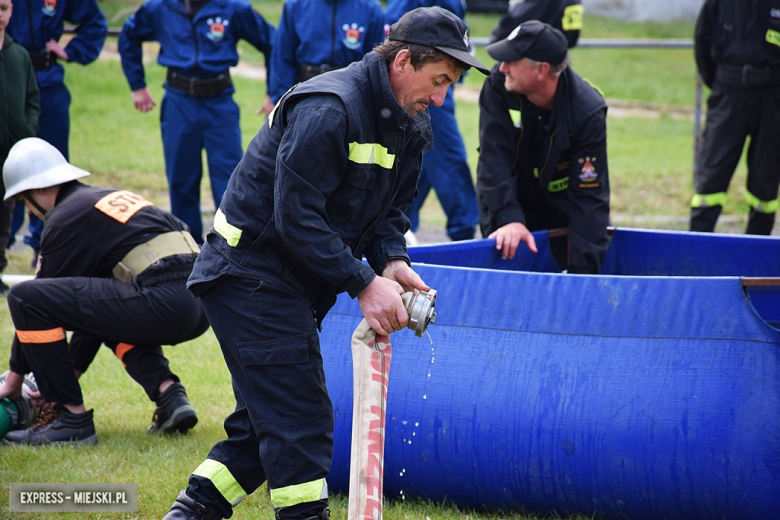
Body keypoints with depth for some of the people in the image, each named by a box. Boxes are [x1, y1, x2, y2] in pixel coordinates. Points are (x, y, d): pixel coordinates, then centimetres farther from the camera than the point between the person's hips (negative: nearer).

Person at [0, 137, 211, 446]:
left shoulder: (66, 217, 3)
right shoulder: (112, 199, 29)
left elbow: (37, 304, 8)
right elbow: (93, 299, 35)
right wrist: (67, 376, 38)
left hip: (163, 303, -9)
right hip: (202, 305, 9)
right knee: (111, 315, 41)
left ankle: (72, 420, -1)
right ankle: (169, 394, 16)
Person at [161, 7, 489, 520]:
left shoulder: (409, 125, 7)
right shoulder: (328, 109, -24)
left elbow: (389, 208, 14)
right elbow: (295, 216, -26)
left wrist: (391, 261, -8)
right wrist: (364, 283, -26)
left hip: (293, 283, 10)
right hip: (250, 274, -10)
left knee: (274, 415, 13)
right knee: (300, 418, -12)